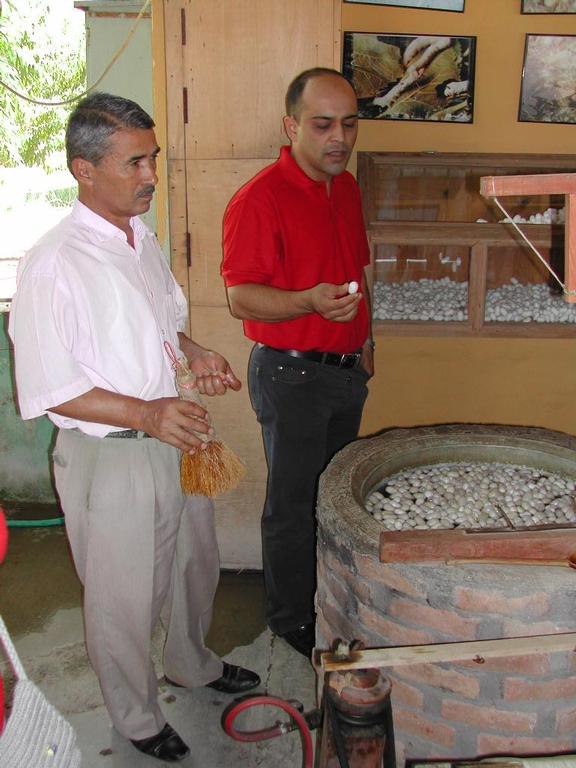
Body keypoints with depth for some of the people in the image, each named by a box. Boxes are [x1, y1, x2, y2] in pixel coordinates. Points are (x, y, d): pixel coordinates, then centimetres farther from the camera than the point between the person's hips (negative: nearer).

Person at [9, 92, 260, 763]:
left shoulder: (143, 241, 5)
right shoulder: (52, 265, -21)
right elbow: (48, 391, -20)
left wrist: (194, 354, -2)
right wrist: (145, 414, -30)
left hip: (175, 441, 8)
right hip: (108, 457, -7)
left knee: (194, 564, 25)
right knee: (124, 596, 13)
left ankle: (192, 663, 53)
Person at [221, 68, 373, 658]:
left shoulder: (347, 188, 9)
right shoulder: (260, 199, -17)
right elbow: (241, 299, -21)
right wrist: (310, 301, -36)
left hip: (347, 368, 8)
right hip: (290, 373, -8)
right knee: (293, 503, 6)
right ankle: (291, 619, 27)